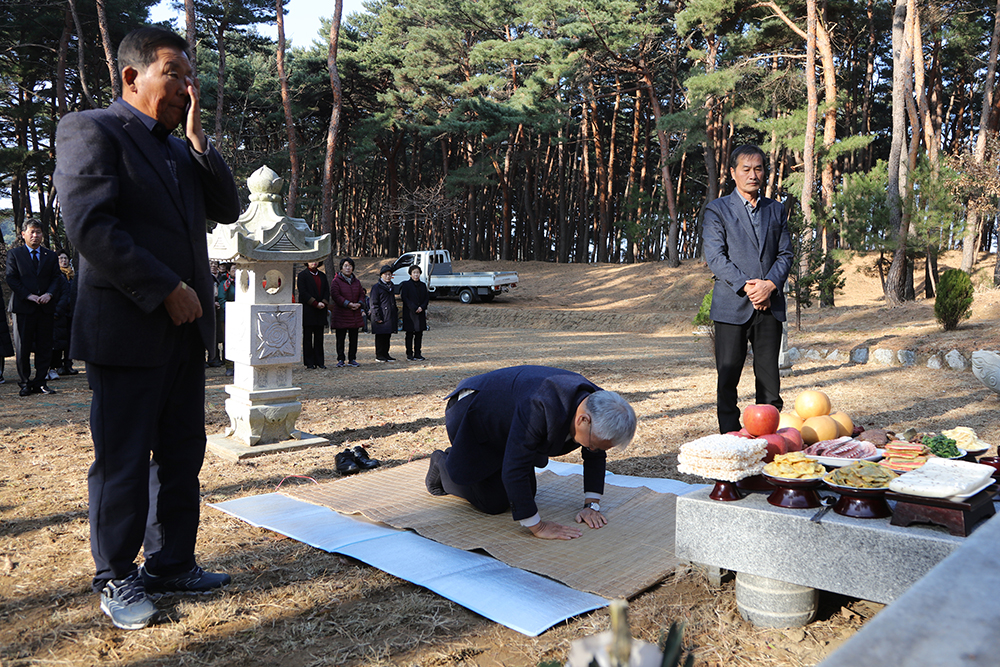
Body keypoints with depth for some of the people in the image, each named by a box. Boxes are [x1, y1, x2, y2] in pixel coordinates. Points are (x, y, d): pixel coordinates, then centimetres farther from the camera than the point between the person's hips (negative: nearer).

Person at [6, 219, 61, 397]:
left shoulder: (50, 256, 15)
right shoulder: (14, 254, 7)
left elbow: (57, 278, 9)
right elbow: (11, 279, -1)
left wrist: (49, 294, -10)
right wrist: (28, 296, -13)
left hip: (46, 308, 3)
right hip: (23, 308, -2)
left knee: (44, 347, 3)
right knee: (22, 348, 0)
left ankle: (40, 382, 10)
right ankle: (25, 383, 9)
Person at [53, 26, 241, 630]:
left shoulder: (181, 149, 18)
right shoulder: (90, 130, -5)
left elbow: (228, 209, 9)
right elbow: (90, 227, -16)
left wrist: (198, 137, 1)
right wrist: (166, 290, -16)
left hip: (185, 329, 7)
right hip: (127, 328, -7)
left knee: (182, 455, 11)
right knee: (124, 462, 3)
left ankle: (171, 565, 24)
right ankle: (117, 578, 18)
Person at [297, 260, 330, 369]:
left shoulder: (322, 275, 16)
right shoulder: (302, 275, -1)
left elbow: (327, 291, 11)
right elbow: (303, 293, -9)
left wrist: (324, 303, -7)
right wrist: (316, 304, -15)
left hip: (321, 311, 5)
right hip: (308, 312, -5)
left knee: (319, 338, 6)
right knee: (308, 338, 0)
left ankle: (319, 361, 10)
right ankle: (309, 362, 4)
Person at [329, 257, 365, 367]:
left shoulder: (356, 281, 13)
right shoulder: (336, 281, -5)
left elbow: (362, 294, 14)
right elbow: (335, 295, -13)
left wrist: (359, 303, -7)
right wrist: (348, 304, -19)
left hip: (355, 315, 5)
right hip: (340, 314, -5)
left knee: (353, 339, 8)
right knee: (340, 339, 0)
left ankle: (352, 359, 16)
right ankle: (341, 359, 8)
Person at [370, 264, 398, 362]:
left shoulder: (390, 287, 18)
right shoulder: (376, 287, -6)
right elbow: (374, 304, -9)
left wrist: (396, 313, 20)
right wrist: (377, 317, -15)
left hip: (390, 316, 7)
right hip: (382, 317, -7)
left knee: (388, 336, 9)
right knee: (380, 336, -3)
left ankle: (386, 354, 16)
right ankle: (379, 355, 4)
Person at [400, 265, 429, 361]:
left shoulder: (423, 285, 12)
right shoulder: (406, 285, -3)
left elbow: (427, 298, 10)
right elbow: (404, 298, -9)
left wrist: (422, 307, -8)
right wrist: (414, 308, -16)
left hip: (421, 313, 5)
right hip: (409, 313, -4)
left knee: (419, 334, 6)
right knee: (410, 334, 0)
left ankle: (417, 354, 13)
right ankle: (409, 354, 5)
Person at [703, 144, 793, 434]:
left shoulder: (776, 210, 16)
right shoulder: (717, 209, 4)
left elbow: (785, 254, 10)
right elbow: (715, 256, -6)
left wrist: (769, 284, -9)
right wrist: (746, 286, -15)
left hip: (770, 305, 3)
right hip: (732, 306, -3)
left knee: (769, 380, 5)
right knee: (728, 378, -1)